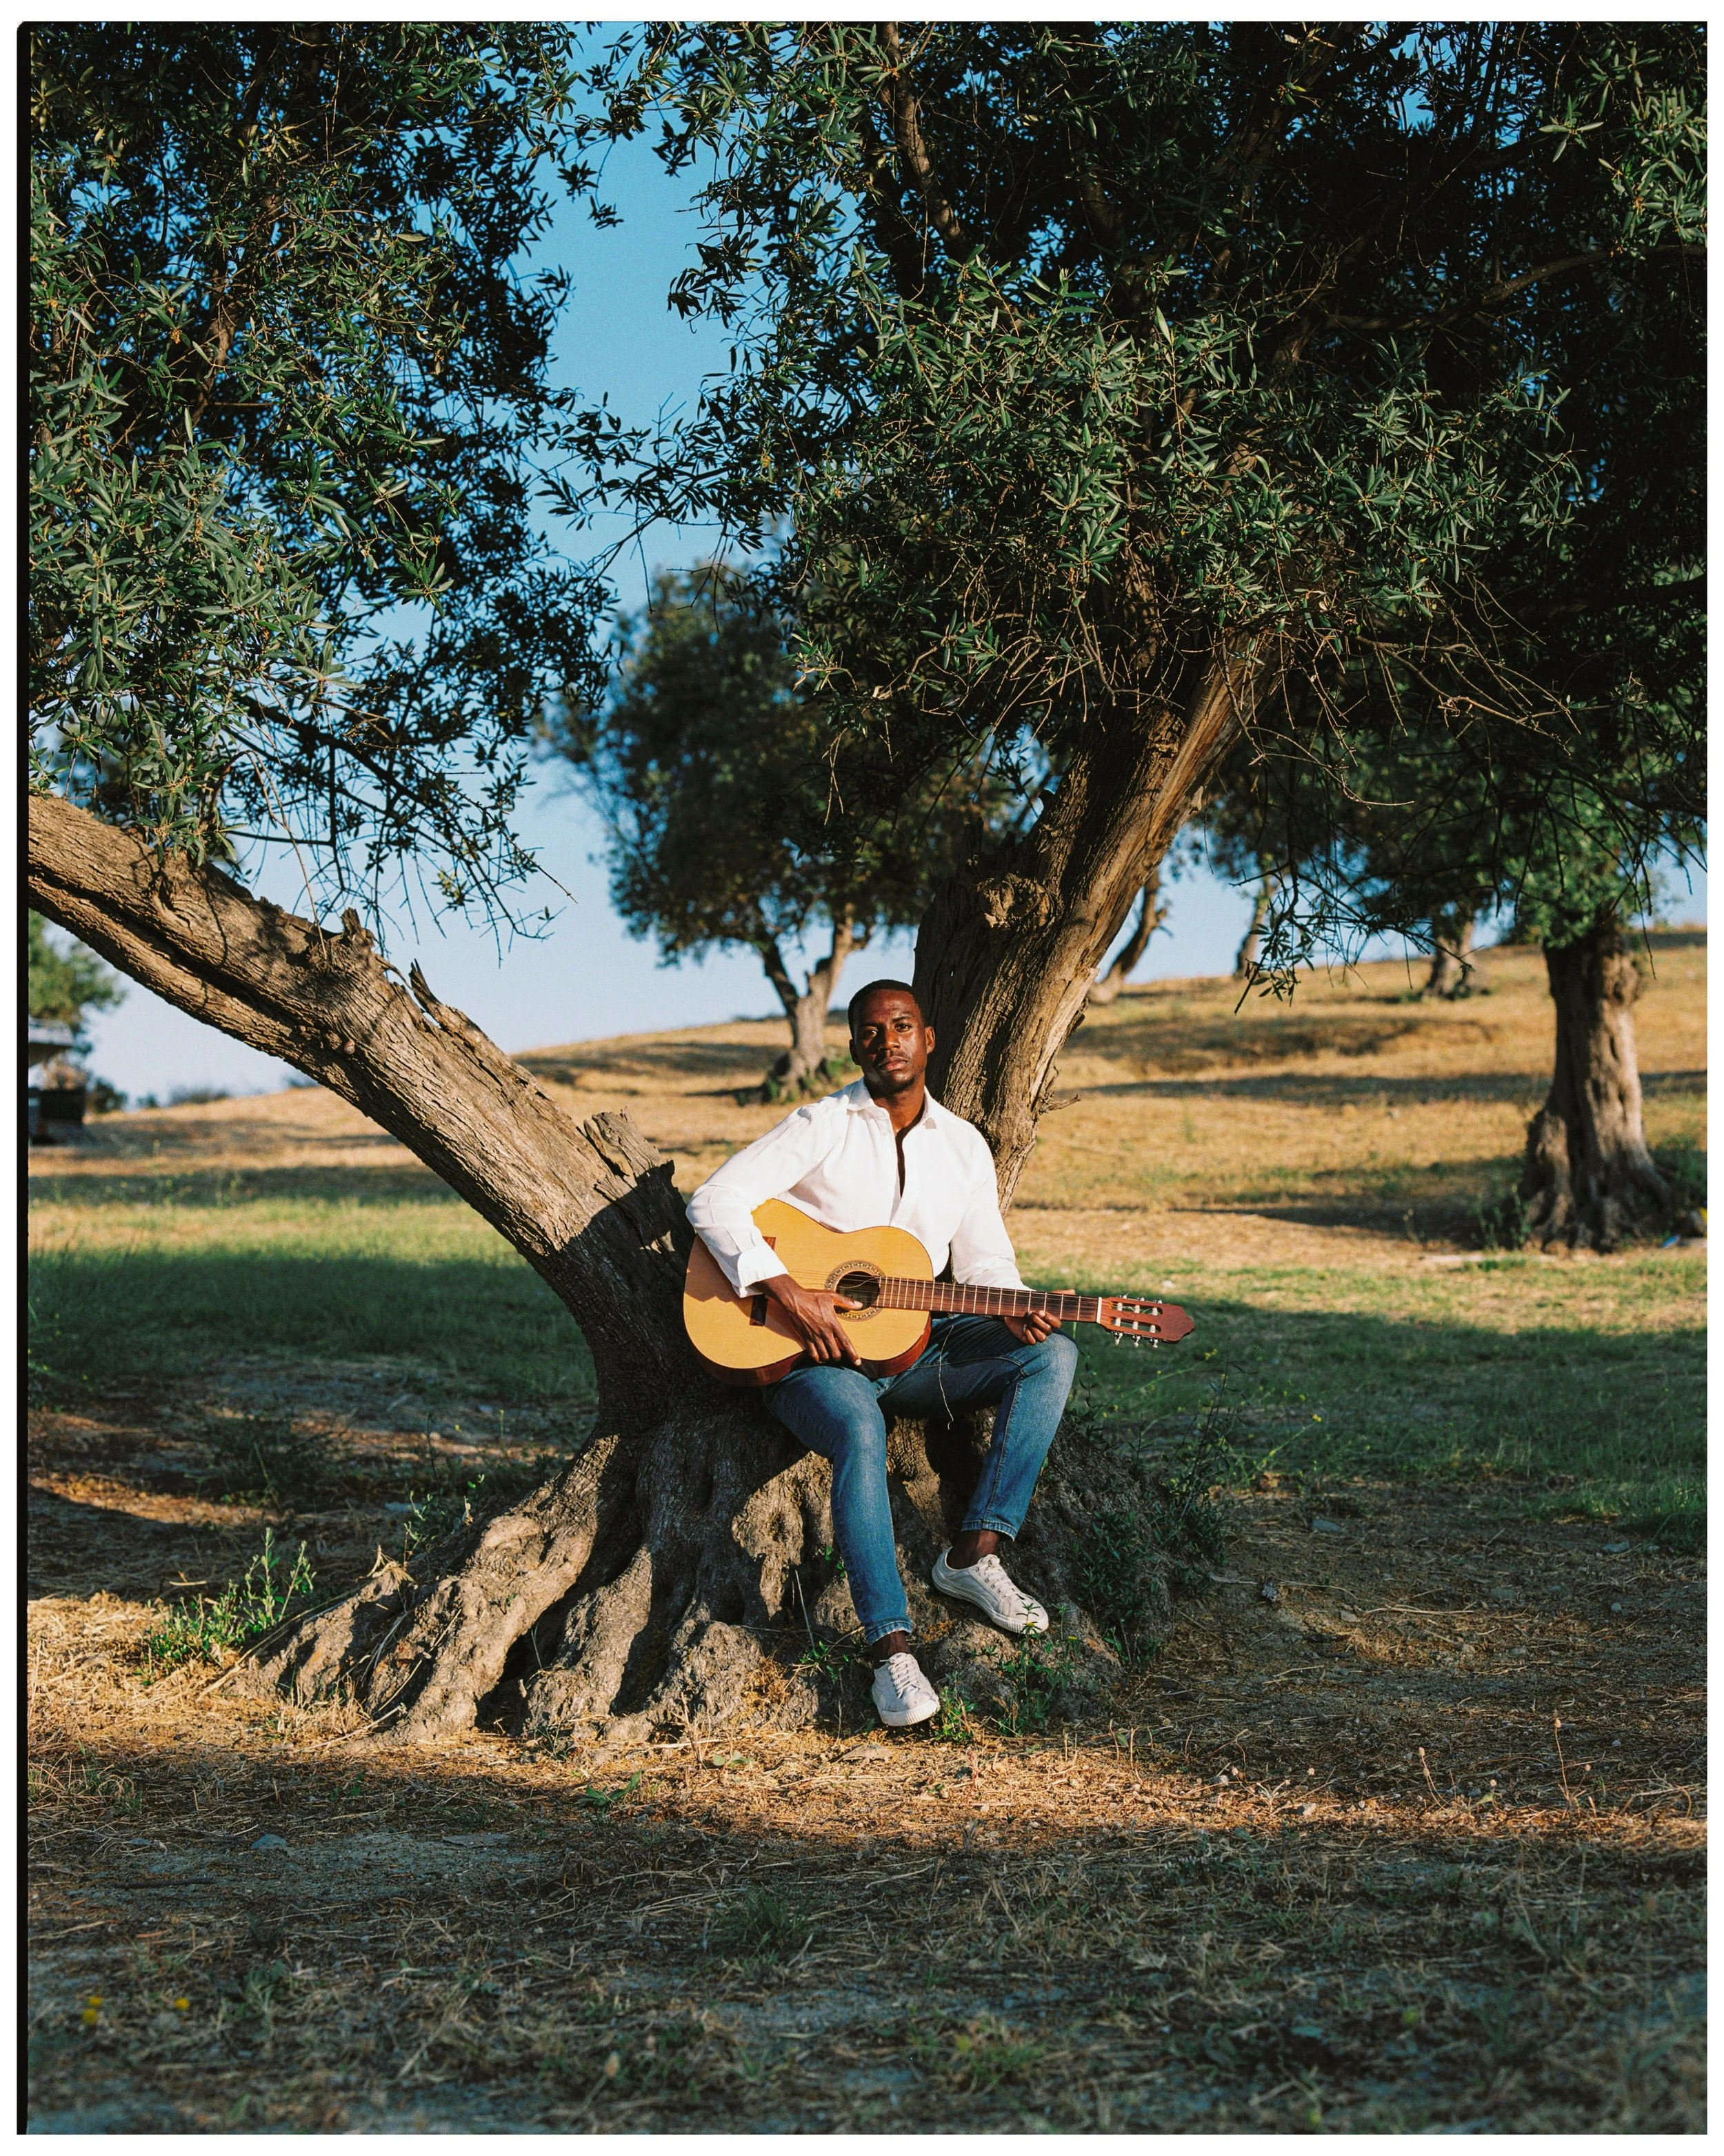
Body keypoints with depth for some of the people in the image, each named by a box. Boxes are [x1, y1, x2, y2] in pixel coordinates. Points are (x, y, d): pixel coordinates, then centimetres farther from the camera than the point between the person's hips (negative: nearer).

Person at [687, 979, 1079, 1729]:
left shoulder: (963, 1145, 9)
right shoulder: (822, 1126, -6)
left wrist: (1013, 1313, -12)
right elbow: (714, 1200, -14)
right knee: (860, 1434, -37)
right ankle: (889, 1647, -34)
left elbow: (986, 1260, 12)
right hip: (812, 1357, -5)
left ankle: (974, 1554, -17)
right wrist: (787, 1291, -24)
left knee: (1051, 1355, -17)